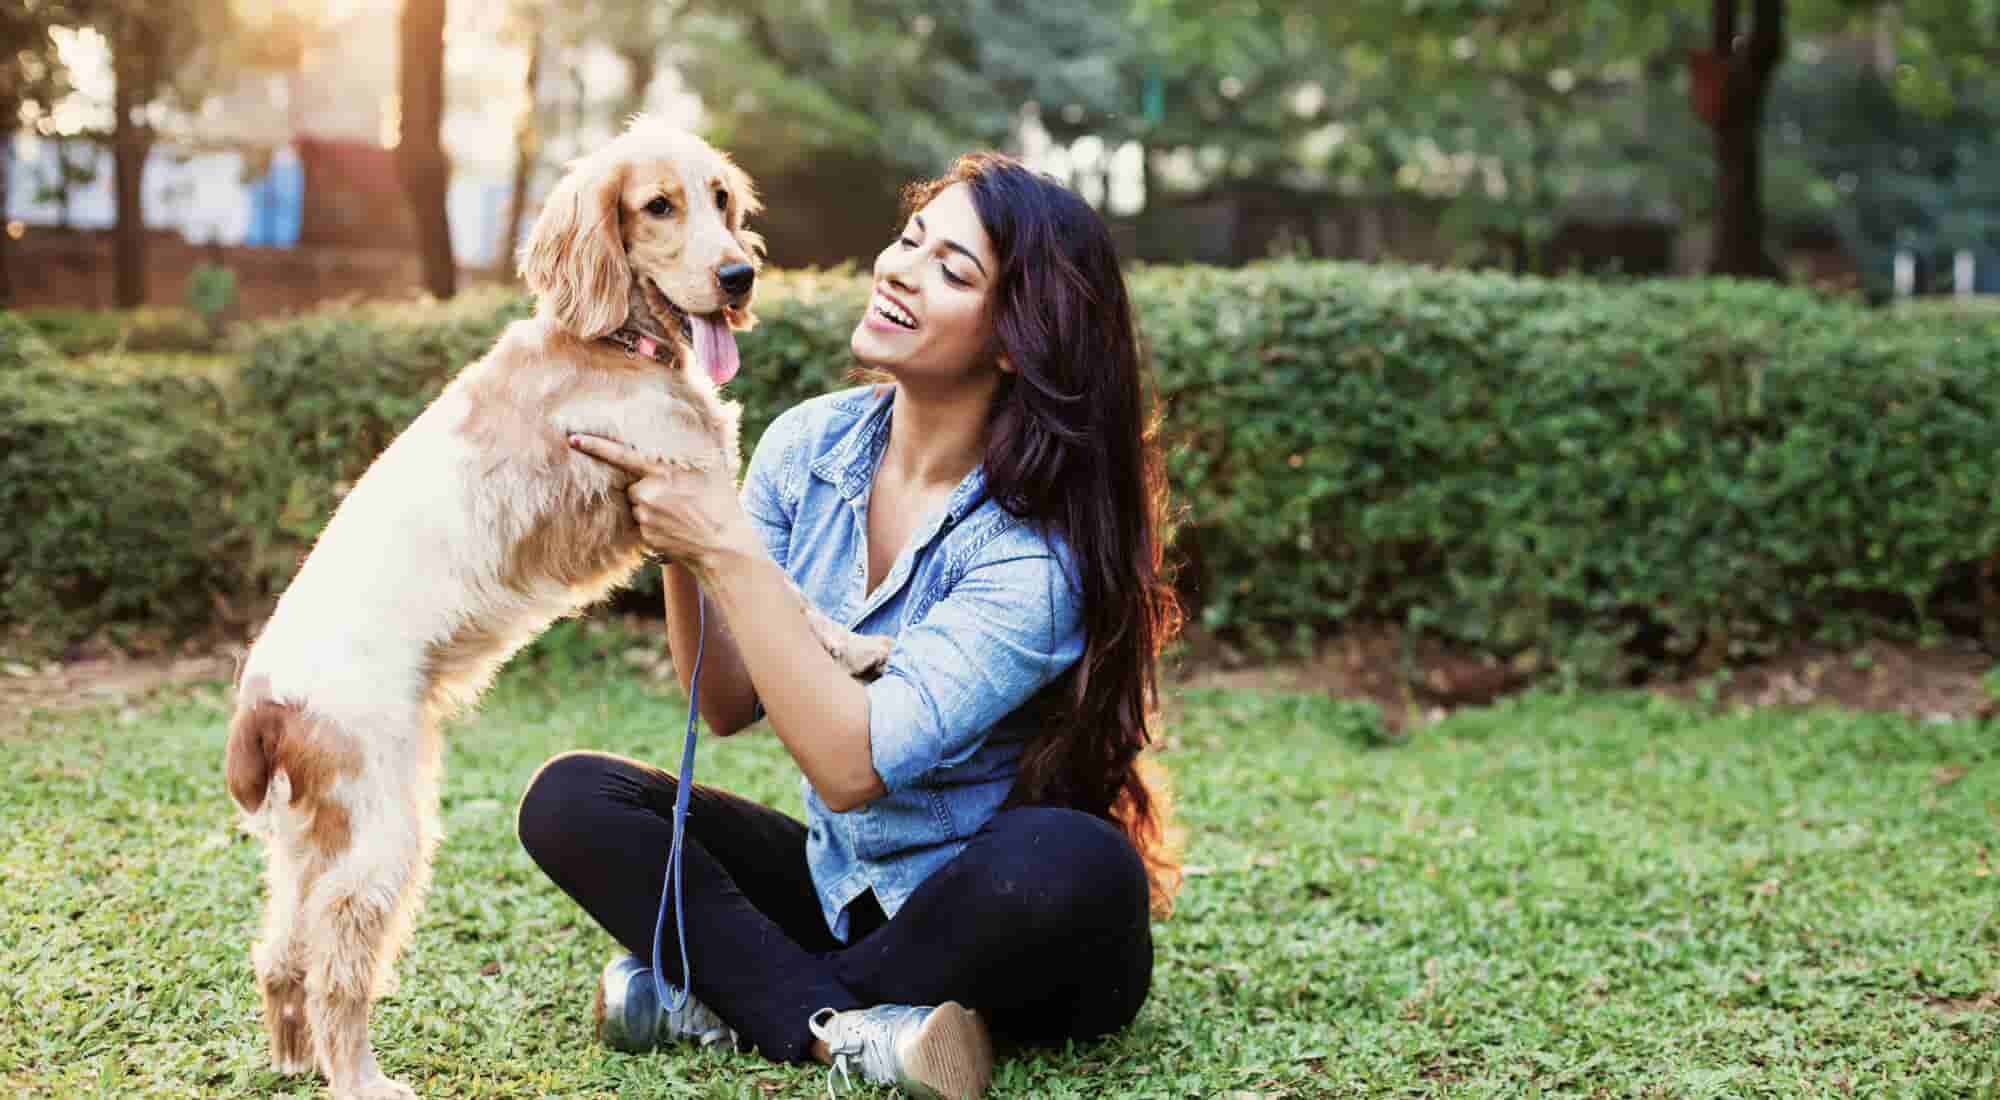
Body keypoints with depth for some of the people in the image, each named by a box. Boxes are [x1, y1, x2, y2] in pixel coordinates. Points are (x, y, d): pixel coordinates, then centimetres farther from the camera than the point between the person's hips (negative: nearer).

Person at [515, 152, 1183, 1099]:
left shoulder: (1038, 541, -22)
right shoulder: (811, 444, -5)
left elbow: (852, 764, -29)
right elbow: (728, 705, -4)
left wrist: (728, 550, -29)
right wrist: (681, 551, -21)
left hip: (999, 928, -4)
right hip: (839, 883, 5)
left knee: (1074, 863, -37)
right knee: (571, 798, -12)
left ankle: (730, 995, -16)